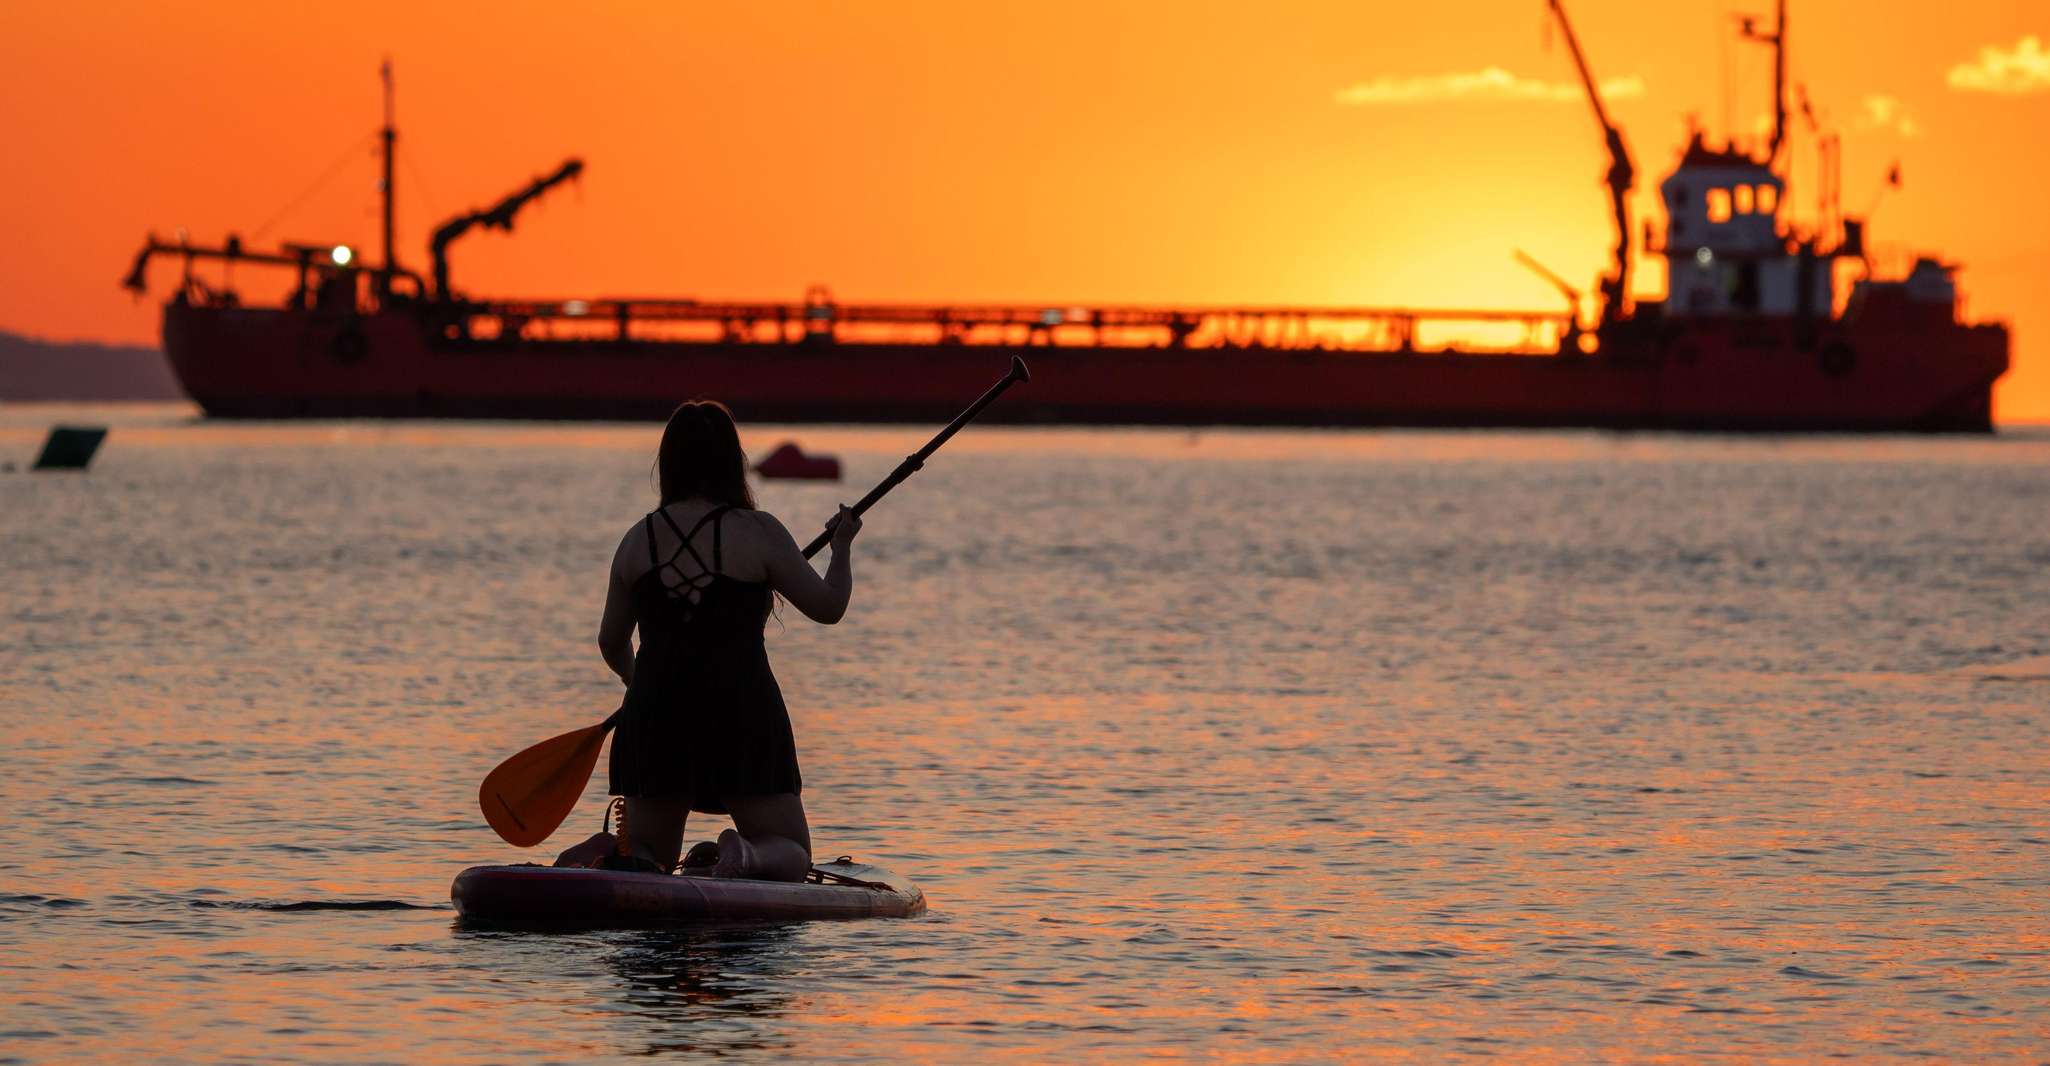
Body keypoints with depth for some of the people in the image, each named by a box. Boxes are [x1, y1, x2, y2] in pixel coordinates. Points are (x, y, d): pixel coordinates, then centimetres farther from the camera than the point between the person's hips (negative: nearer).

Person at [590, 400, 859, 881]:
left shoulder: (638, 540, 6)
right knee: (790, 856, 8)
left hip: (655, 716, 3)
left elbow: (612, 643, 17)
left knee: (650, 855, 14)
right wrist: (841, 545, 19)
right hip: (743, 718, -3)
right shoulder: (757, 532, -5)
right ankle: (748, 855, -29)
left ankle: (626, 859, -23)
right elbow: (828, 606, 0)